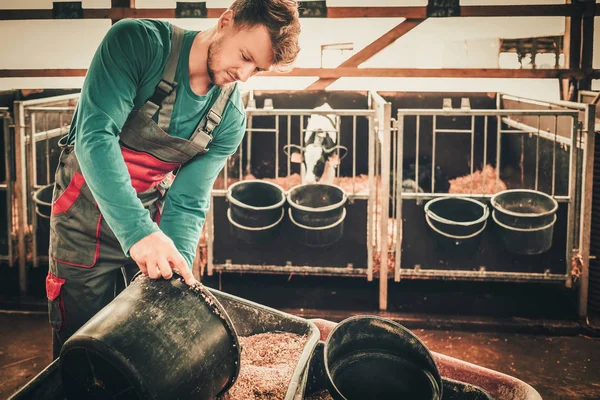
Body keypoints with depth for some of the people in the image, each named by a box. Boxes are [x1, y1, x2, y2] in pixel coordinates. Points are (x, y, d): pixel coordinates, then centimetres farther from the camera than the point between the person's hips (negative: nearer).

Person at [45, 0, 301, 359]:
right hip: (87, 216, -3)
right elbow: (94, 136, -30)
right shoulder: (138, 42, -21)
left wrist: (177, 264, -27)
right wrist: (137, 231, -40)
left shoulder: (231, 119, -8)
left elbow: (187, 203, -8)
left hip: (151, 218, 4)